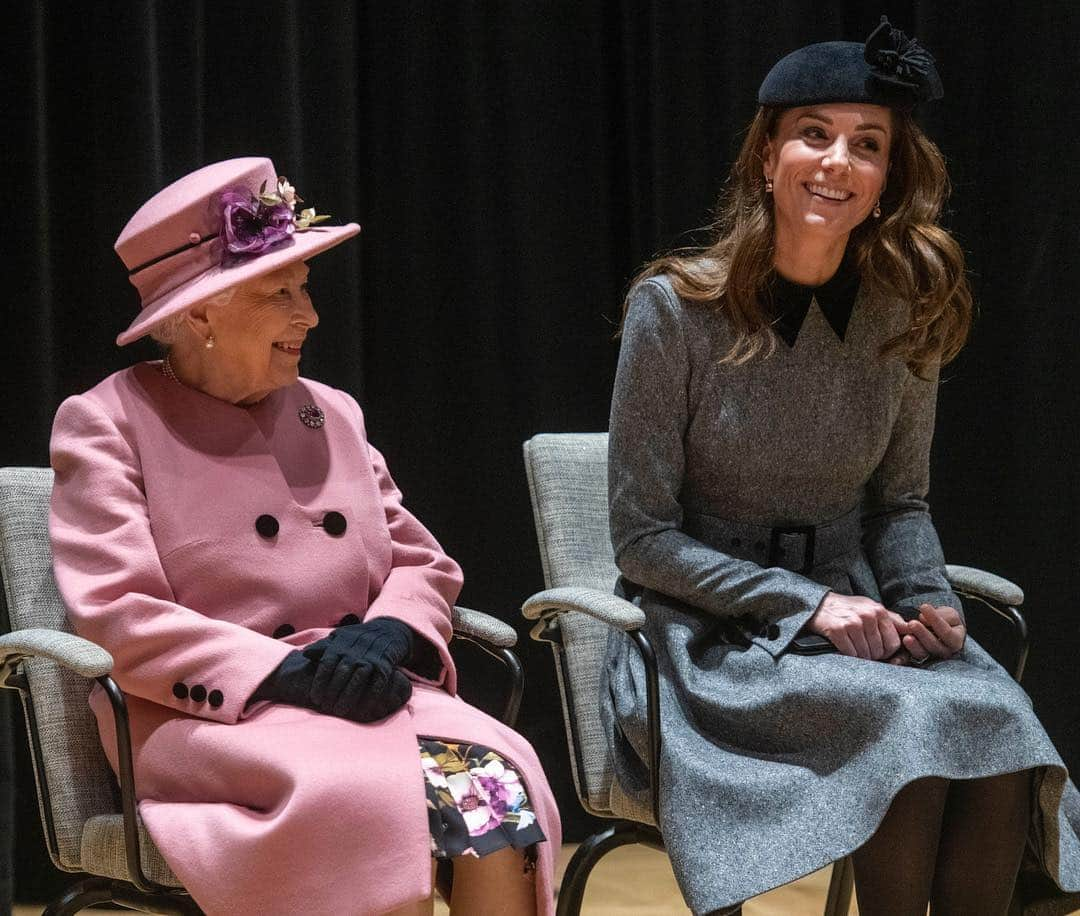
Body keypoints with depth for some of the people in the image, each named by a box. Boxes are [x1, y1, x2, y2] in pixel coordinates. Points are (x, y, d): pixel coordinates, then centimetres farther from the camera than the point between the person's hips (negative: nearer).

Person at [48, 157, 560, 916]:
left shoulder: (332, 415, 17)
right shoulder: (108, 424, 1)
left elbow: (424, 564, 17)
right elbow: (117, 617, -10)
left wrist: (387, 635, -8)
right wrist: (284, 671, -19)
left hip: (363, 689, 5)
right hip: (206, 713, -5)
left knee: (497, 773, -27)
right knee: (374, 791, -36)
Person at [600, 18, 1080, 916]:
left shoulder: (903, 315, 2)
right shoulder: (675, 307, -9)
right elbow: (643, 537, -7)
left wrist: (927, 602, -7)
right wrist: (807, 604, -17)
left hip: (852, 614, 4)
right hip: (714, 636, -4)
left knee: (1001, 728, -28)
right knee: (913, 724, -31)